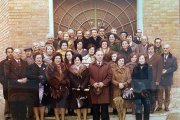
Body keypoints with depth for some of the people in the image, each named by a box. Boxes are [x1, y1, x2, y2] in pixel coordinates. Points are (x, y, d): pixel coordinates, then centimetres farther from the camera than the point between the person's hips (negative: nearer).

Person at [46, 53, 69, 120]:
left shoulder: (64, 67, 13)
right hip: (55, 88, -3)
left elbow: (66, 77, 12)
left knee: (63, 103, 4)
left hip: (64, 88, 3)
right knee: (56, 104, 1)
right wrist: (57, 83, -15)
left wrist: (65, 82, -6)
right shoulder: (50, 67, -1)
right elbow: (49, 78, -10)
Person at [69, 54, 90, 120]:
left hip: (84, 89, 0)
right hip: (75, 90, 1)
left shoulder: (85, 68, 4)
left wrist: (82, 86, -16)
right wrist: (78, 86, -15)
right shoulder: (71, 69, 5)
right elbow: (71, 79, -4)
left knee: (85, 104, 0)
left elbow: (87, 78, -4)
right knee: (77, 104, 3)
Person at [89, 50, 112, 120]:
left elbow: (109, 76, 0)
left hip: (104, 90, -1)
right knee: (95, 110, 5)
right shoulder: (91, 66, 9)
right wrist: (93, 83, -15)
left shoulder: (107, 65, 8)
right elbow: (89, 77, 3)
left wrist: (103, 83, -14)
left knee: (104, 110, 0)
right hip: (94, 90, 1)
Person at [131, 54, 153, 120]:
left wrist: (144, 89, -14)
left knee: (147, 107, 2)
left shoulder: (149, 68, 0)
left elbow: (150, 80, -5)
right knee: (138, 108, 2)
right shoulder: (135, 68, 8)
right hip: (137, 91, 2)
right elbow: (133, 79, 8)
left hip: (146, 91, -2)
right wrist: (134, 88, -6)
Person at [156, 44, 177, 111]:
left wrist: (166, 71, -16)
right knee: (160, 93, 3)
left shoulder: (173, 58, 2)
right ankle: (159, 106, 11)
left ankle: (166, 106, 17)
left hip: (168, 79, 0)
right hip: (160, 78, 0)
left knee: (167, 93, 9)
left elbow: (175, 67, -8)